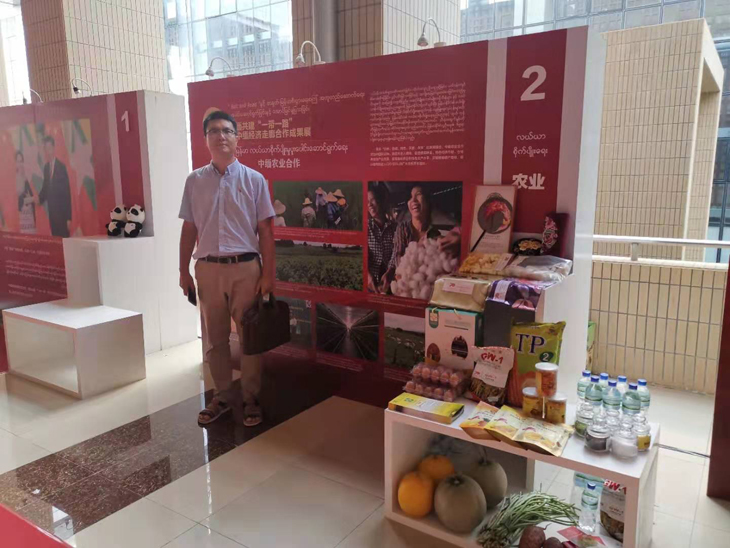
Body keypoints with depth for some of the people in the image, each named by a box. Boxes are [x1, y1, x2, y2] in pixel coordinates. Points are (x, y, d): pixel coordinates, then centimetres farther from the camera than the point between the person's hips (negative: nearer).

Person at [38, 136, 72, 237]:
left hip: (62, 211, -6)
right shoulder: (46, 167, 9)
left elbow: (67, 193, -12)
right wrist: (39, 199, -5)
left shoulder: (61, 167, -11)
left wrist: (69, 218, -15)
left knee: (64, 236, -7)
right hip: (52, 211, 6)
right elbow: (45, 188, 18)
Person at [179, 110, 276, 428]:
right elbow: (189, 229, 10)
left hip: (245, 268, -2)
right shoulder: (195, 181, 6)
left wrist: (268, 274, -6)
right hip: (208, 268, 2)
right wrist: (184, 271, 6)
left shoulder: (253, 180, 1)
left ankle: (251, 399, 19)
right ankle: (223, 396, 27)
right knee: (214, 338, 11)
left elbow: (265, 230, -1)